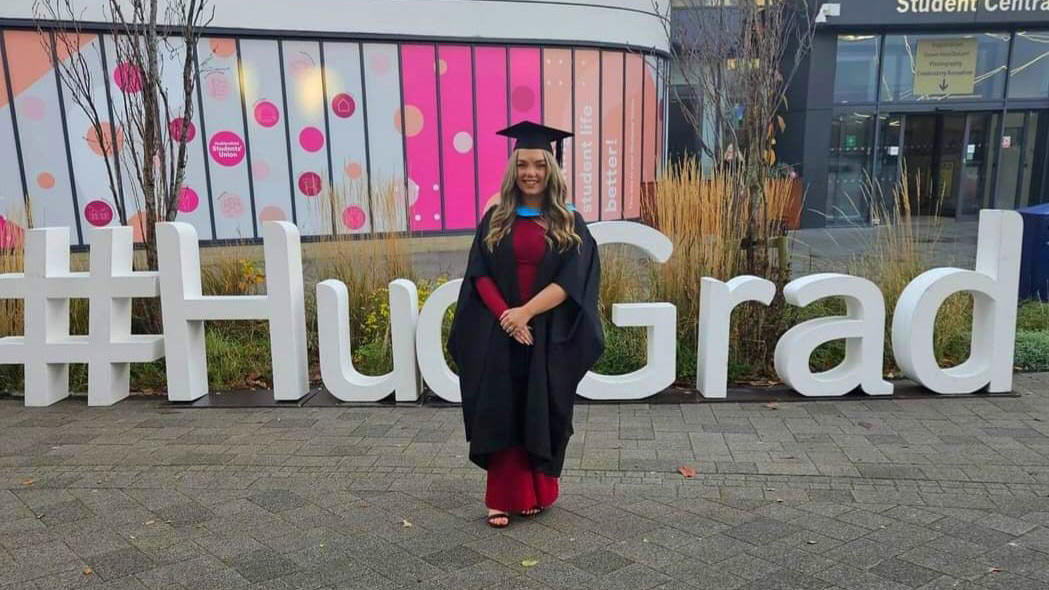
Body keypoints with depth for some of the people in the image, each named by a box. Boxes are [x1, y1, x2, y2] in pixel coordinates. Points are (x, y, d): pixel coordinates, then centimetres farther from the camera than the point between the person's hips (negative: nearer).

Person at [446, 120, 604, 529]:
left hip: (549, 337, -1)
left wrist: (526, 312, -19)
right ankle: (501, 497, 13)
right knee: (500, 413, 3)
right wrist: (505, 316, -16)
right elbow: (480, 275, -1)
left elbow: (572, 281, -8)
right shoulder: (495, 219, 6)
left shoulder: (570, 224, 2)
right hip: (498, 334, 1)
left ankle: (536, 492, 24)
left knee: (541, 414, 7)